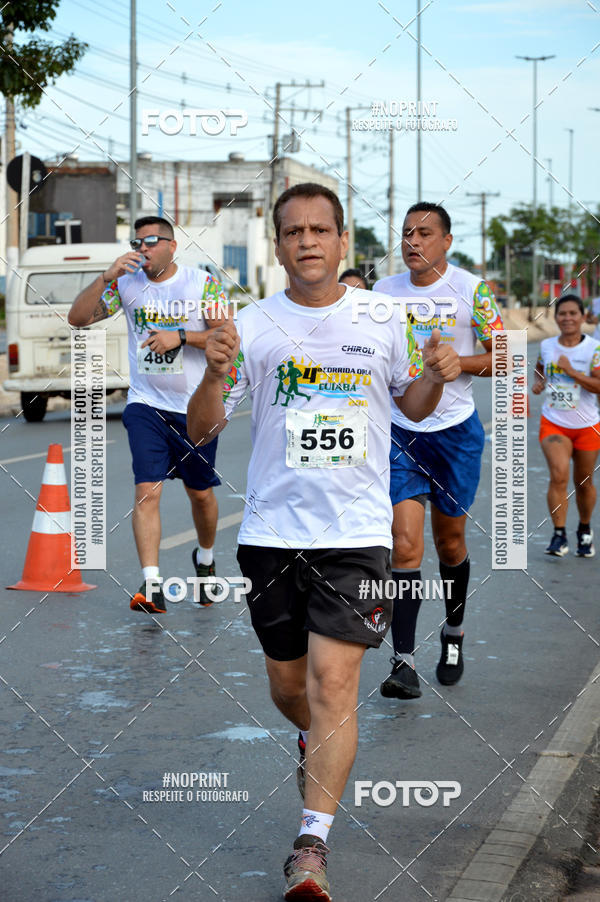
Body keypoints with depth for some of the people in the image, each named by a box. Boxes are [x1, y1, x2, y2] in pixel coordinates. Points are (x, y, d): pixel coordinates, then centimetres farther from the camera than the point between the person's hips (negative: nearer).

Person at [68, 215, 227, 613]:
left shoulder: (203, 282, -3)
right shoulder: (127, 283, 1)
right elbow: (77, 318, -5)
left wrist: (180, 336, -19)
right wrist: (108, 276, -16)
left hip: (196, 405, 0)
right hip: (146, 404, 1)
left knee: (201, 493, 12)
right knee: (147, 490, -12)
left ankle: (205, 558, 39)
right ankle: (151, 586, -14)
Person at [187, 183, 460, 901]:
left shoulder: (383, 320, 3)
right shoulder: (252, 326, 0)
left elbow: (412, 406, 18)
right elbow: (201, 431, 0)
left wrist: (434, 377, -5)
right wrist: (215, 373, -20)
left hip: (356, 532, -1)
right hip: (271, 532, 2)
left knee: (333, 682, -11)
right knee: (288, 686, 14)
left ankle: (312, 844, -5)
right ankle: (319, 745, 49)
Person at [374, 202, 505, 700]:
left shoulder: (470, 288, -6)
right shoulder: (385, 290, 4)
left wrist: (448, 361, -19)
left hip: (456, 430, -1)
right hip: (401, 430, 1)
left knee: (450, 541, 12)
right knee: (405, 544, -10)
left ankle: (453, 634, 37)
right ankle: (404, 663, -11)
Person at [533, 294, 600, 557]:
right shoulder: (546, 345, 1)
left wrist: (571, 372, -24)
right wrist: (537, 383, 2)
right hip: (553, 424, 1)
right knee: (559, 475, -20)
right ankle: (559, 535, -14)